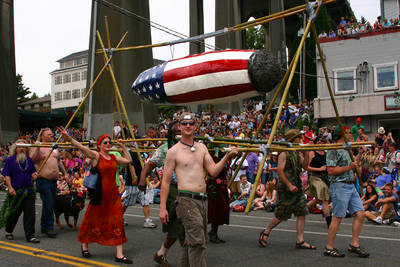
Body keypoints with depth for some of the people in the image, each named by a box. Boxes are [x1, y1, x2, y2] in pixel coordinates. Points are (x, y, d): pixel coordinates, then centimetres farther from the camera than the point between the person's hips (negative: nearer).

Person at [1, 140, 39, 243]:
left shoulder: (29, 160, 9)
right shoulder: (10, 160, -1)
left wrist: (34, 175, -5)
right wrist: (10, 187, -15)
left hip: (29, 190, 3)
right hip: (15, 191, -3)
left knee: (30, 213, 0)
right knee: (14, 213, 9)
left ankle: (30, 235, 5)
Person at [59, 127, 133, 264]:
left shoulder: (114, 157, 12)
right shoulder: (95, 156, -6)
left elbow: (128, 160, 23)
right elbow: (82, 147, -21)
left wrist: (123, 147, 20)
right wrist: (69, 138, -35)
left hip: (113, 193, 5)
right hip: (99, 193, -5)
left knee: (117, 222, 1)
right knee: (93, 220, 9)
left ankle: (119, 254, 5)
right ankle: (85, 246, 35)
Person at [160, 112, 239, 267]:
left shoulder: (202, 148, 14)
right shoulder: (174, 151, -1)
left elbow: (213, 172, 9)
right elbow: (166, 181, -2)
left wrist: (227, 156, -5)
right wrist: (163, 207, -7)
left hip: (202, 200, 6)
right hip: (187, 200, -6)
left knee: (191, 241, 16)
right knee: (197, 242, -13)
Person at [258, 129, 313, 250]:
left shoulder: (297, 154, 13)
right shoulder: (284, 154, -11)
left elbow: (305, 166, 9)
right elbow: (280, 171, -17)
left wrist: (306, 153, -2)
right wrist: (289, 185, -20)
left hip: (297, 188, 8)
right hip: (285, 189, -8)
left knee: (302, 213, 1)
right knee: (281, 215, -1)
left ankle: (300, 241, 6)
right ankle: (266, 232, 21)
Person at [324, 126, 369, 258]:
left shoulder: (345, 150, 19)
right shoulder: (333, 150, -11)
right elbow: (331, 170, -19)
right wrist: (349, 167, -16)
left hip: (351, 186, 9)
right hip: (339, 186, -9)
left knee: (360, 214, 4)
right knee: (337, 217, -4)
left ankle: (354, 244, 13)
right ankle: (329, 248, 5)